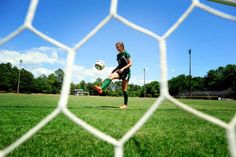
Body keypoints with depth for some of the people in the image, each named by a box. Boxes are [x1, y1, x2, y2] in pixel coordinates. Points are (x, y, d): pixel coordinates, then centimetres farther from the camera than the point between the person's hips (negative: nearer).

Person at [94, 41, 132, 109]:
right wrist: (114, 70, 8)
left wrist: (123, 68, -21)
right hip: (120, 71, 6)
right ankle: (101, 88, -44)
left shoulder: (126, 53, -4)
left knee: (124, 89, -6)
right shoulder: (118, 55, 16)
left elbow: (130, 63, -9)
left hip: (126, 72, -6)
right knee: (110, 76, -23)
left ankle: (125, 105, 5)